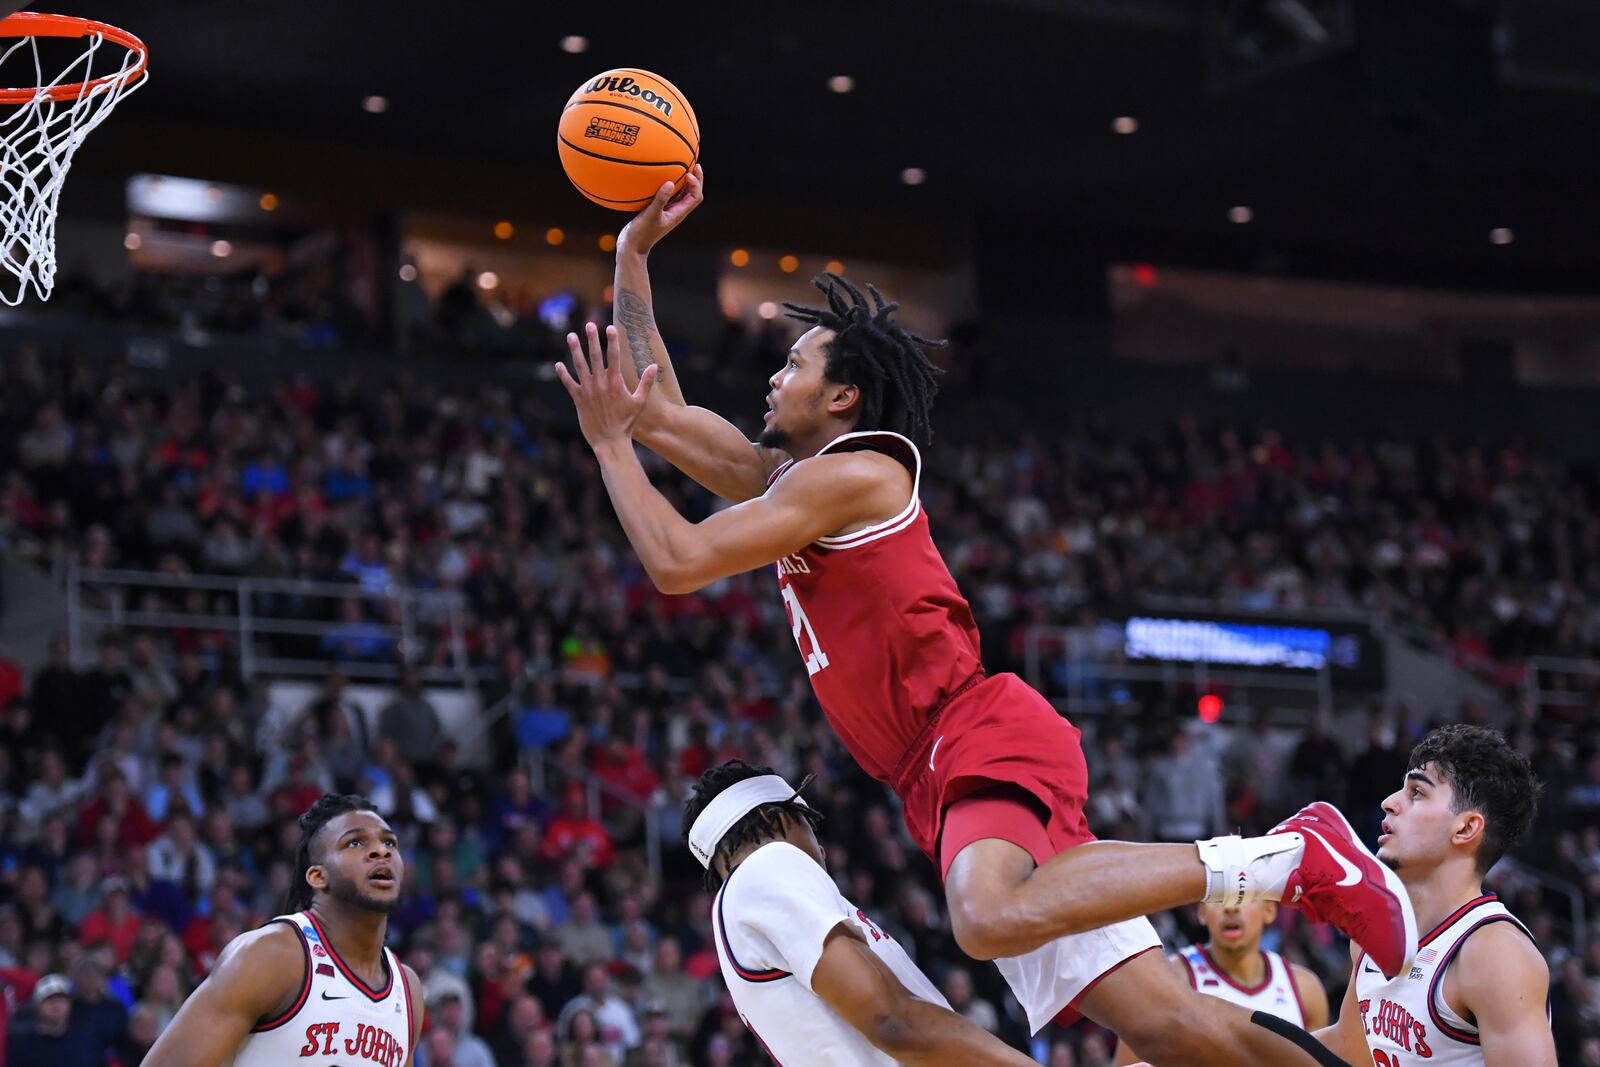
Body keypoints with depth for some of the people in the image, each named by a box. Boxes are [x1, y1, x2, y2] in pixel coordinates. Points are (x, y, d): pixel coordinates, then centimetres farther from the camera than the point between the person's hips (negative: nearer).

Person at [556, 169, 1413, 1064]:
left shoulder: (849, 475, -3)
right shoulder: (788, 478, 23)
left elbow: (677, 561, -8)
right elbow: (662, 414, 30)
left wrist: (610, 444, 4)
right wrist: (634, 257, 28)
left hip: (982, 739, -8)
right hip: (946, 780, 8)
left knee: (991, 919, -39)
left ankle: (1275, 860, -26)